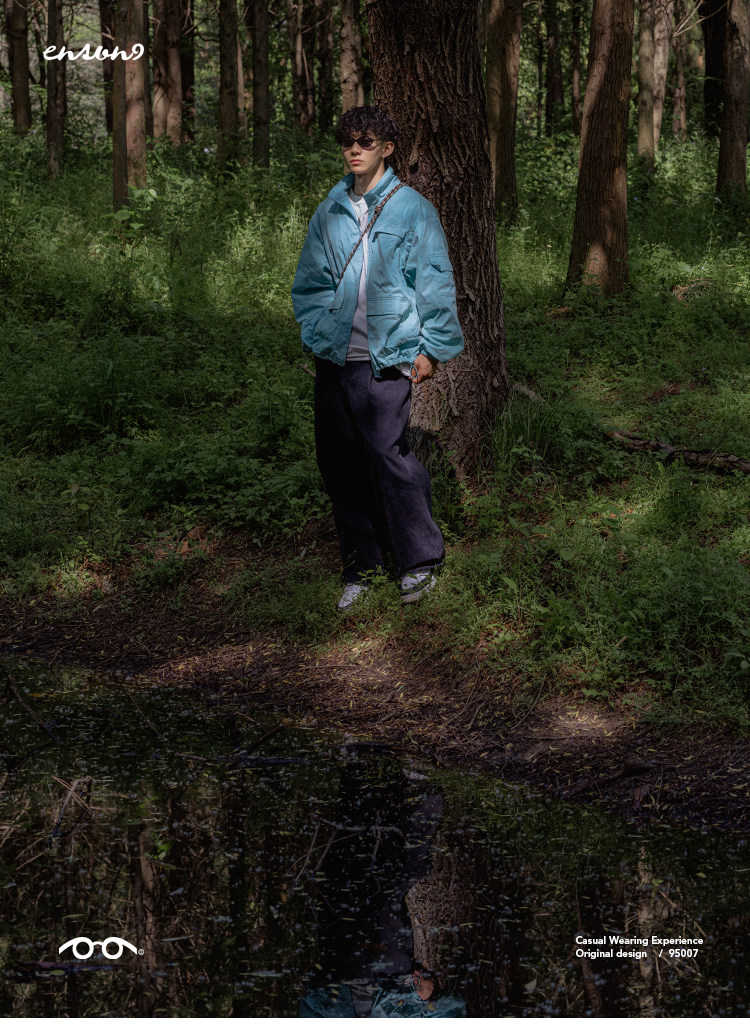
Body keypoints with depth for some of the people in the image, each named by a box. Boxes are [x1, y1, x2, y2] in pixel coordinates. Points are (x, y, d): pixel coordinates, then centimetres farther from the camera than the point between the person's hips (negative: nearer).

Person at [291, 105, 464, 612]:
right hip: (335, 356, 5)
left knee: (388, 452, -11)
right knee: (339, 458, 6)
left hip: (387, 358, -5)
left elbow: (435, 283, 0)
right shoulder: (330, 211, 12)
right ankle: (360, 564, 19)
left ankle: (421, 559, 6)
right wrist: (316, 332, 5)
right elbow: (310, 280, 18)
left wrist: (430, 347, -4)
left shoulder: (413, 209, 0)